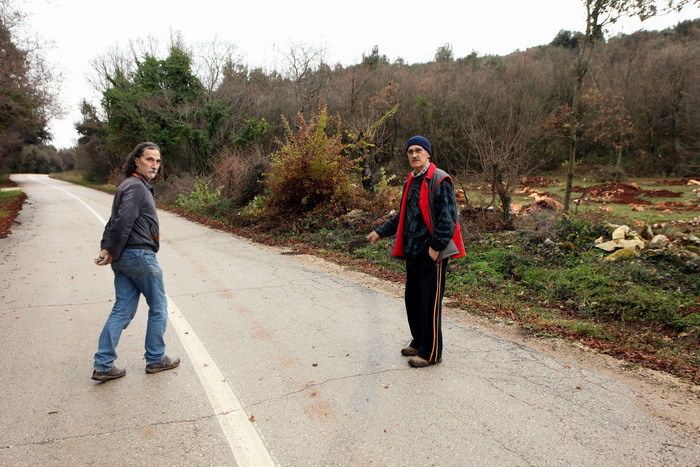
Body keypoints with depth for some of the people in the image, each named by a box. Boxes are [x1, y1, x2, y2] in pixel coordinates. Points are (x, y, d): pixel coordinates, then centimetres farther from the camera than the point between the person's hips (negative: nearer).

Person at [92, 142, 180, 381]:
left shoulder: (134, 185, 17)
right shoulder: (136, 187, -15)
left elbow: (114, 221, 15)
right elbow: (122, 222, -24)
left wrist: (106, 249, 5)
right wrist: (112, 253, -14)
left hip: (123, 259, 9)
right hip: (140, 255, -9)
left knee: (123, 310, 11)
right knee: (158, 308, 7)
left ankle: (103, 366, 12)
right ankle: (155, 359, 20)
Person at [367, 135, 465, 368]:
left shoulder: (439, 180, -12)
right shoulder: (411, 181, 14)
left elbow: (448, 217, -16)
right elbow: (403, 216, 23)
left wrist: (436, 246, -19)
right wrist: (380, 231, 21)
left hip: (432, 253, -8)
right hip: (413, 251, 8)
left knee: (430, 303, -1)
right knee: (412, 300, 15)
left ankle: (431, 353, 12)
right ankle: (419, 342, 32)